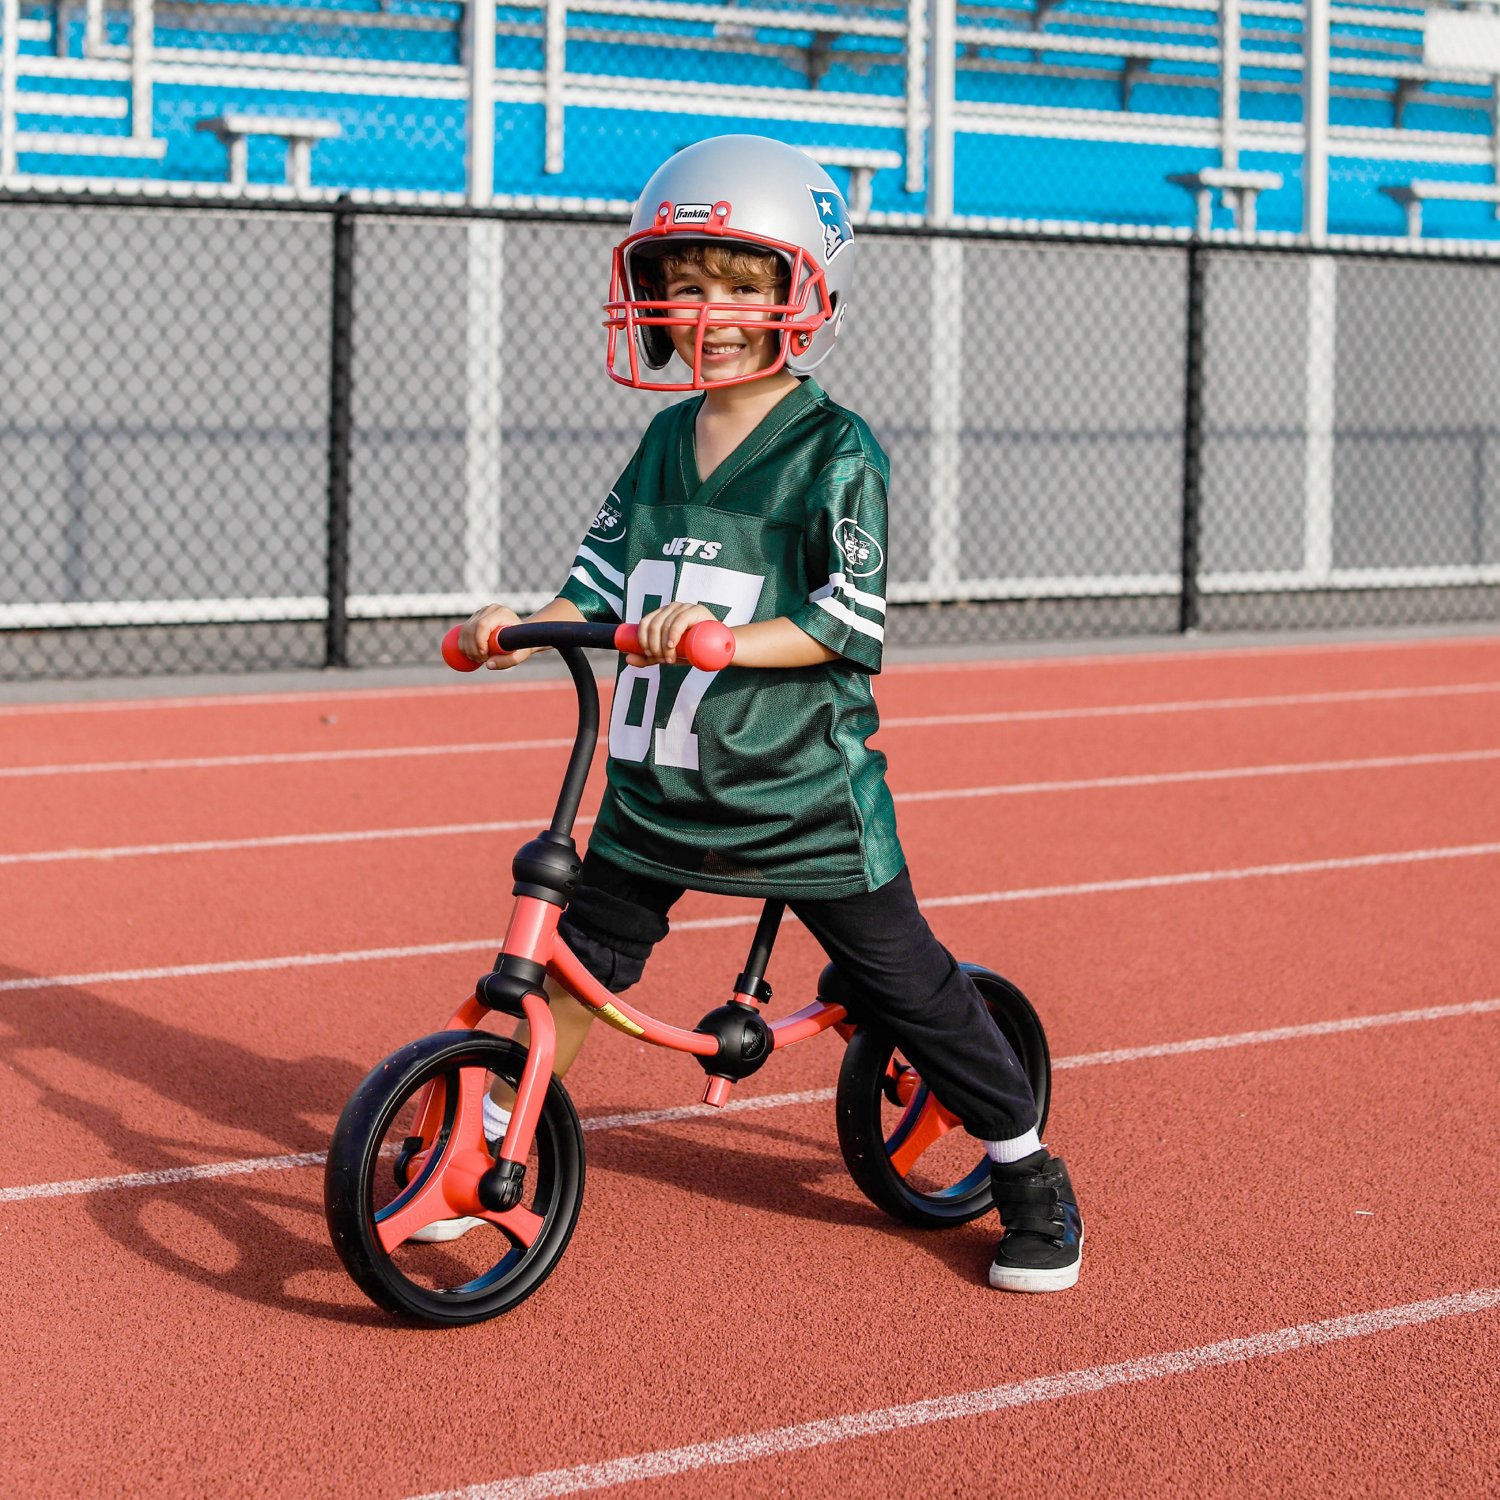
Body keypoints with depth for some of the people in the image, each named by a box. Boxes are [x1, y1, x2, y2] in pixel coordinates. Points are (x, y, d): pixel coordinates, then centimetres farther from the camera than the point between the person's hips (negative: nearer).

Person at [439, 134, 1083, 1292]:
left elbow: (849, 622, -17)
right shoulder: (667, 440, 10)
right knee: (576, 954, 9)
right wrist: (526, 628, -7)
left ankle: (1031, 1176, 17)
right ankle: (497, 1141, 26)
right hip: (657, 784, 5)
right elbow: (603, 582, 11)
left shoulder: (835, 451, -9)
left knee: (905, 980, 2)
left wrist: (725, 637, -31)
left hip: (800, 791, -5)